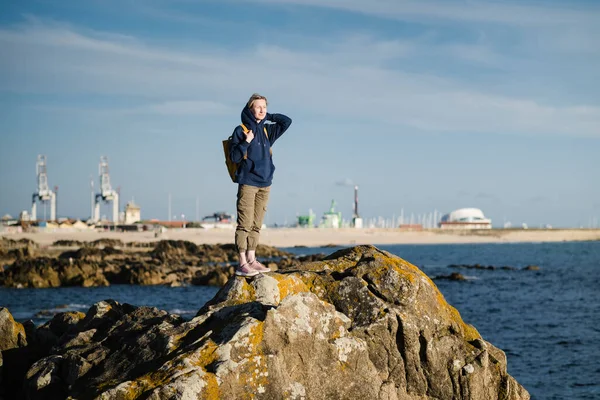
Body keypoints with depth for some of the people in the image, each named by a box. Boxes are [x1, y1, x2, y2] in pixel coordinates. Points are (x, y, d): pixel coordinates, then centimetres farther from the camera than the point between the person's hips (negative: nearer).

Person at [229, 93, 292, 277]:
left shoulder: (267, 130, 13)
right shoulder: (241, 130, -3)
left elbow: (287, 121, 16)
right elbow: (234, 157, -7)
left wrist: (268, 116, 9)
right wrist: (246, 142, -19)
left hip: (265, 184, 6)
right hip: (247, 184, -6)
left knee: (256, 225, 8)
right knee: (245, 224, -9)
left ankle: (251, 260, 14)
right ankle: (242, 263, -10)